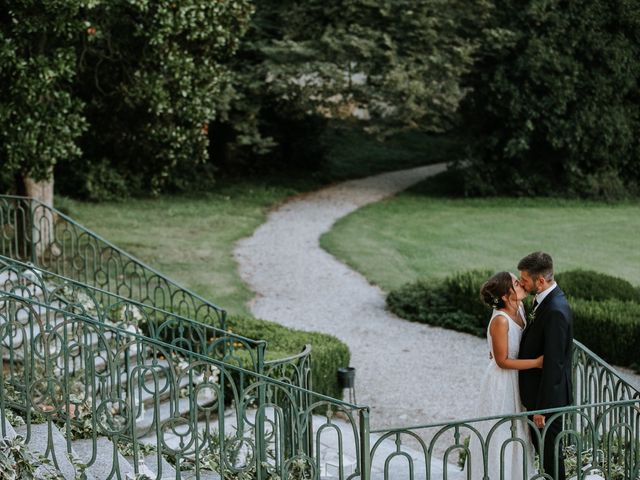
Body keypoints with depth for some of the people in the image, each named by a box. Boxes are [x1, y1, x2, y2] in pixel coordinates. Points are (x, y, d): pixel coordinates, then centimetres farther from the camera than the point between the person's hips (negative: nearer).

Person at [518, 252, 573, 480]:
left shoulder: (555, 311, -27)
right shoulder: (545, 300, 4)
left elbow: (553, 363, -25)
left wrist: (542, 407, -22)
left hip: (549, 395, -10)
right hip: (538, 392, 10)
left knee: (549, 450, 4)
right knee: (540, 444, 20)